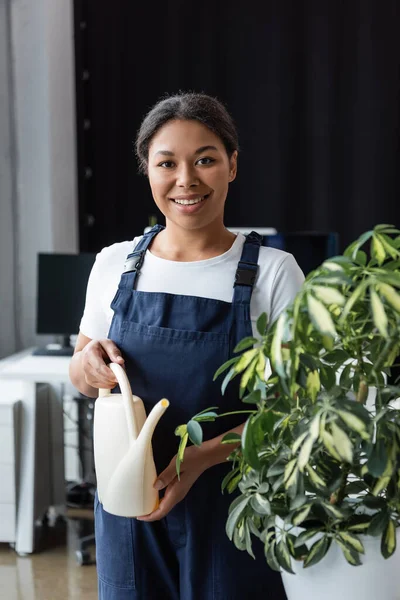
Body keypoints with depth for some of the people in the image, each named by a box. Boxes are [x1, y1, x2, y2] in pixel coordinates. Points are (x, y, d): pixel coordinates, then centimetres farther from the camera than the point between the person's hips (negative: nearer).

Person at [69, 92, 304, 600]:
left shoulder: (273, 272, -9)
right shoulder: (114, 264, 1)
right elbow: (83, 377, 12)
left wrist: (203, 455, -22)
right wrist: (89, 363, -11)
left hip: (232, 505, -2)